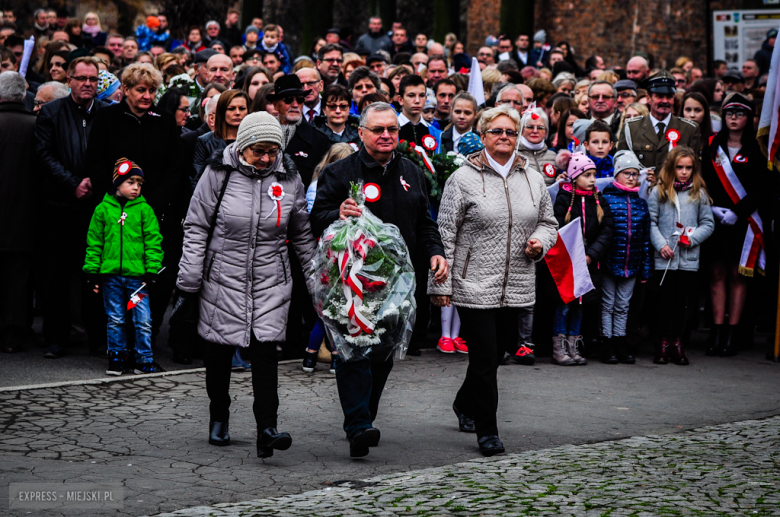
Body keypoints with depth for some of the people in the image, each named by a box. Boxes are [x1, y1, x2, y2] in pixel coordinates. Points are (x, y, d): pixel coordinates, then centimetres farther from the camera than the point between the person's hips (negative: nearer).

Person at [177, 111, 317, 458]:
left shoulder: (288, 179, 2)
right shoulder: (219, 173, -5)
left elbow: (302, 234, 14)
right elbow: (196, 227, 0)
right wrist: (189, 277, -4)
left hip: (271, 282, 1)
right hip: (223, 277, 0)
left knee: (266, 350, -11)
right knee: (219, 351, 8)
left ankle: (267, 429, -15)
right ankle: (219, 419, 27)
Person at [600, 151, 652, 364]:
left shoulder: (641, 203, 8)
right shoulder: (606, 199, -5)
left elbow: (646, 237, 10)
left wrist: (646, 268, 8)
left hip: (631, 264, 4)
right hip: (609, 263, -4)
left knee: (623, 306, 12)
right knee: (608, 305, 5)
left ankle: (620, 343, 18)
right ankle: (607, 345, 11)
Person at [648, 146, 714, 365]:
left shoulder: (699, 193, 5)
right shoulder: (658, 192, 2)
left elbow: (708, 223, 7)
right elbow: (651, 222, 1)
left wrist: (692, 237, -9)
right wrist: (661, 244, -11)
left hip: (689, 259, 1)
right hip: (665, 259, -1)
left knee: (683, 302, 5)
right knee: (666, 301, 3)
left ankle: (677, 344, 14)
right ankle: (664, 344, 11)